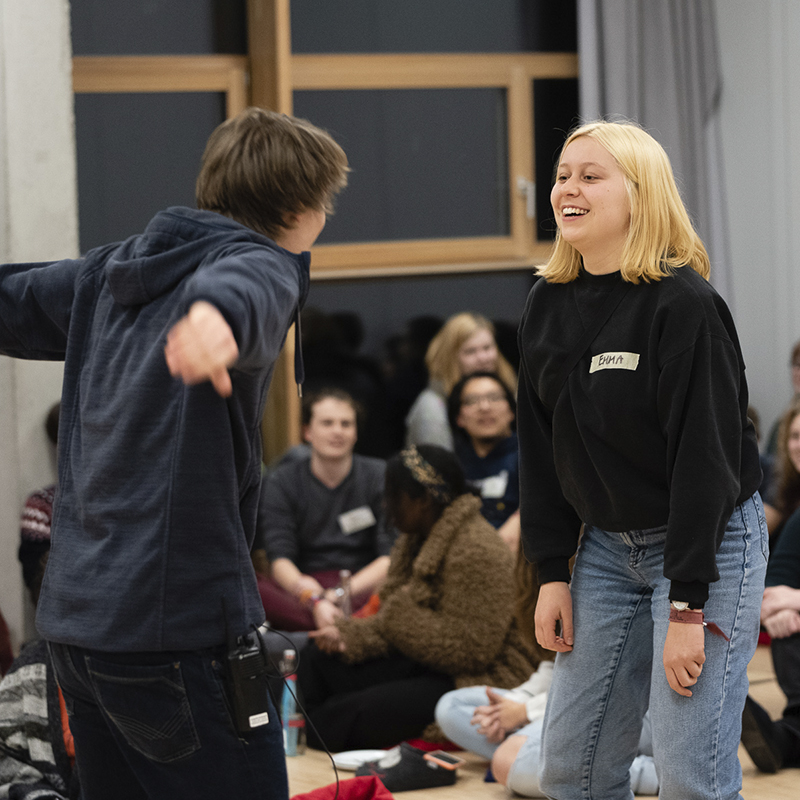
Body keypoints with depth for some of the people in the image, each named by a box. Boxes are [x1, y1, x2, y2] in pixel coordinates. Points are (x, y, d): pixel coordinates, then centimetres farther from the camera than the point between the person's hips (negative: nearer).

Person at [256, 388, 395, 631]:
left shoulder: (381, 477, 8)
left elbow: (393, 557, -2)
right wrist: (314, 600, -25)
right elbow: (280, 561, -5)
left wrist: (343, 592, -17)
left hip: (363, 590, 0)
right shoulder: (281, 483, 8)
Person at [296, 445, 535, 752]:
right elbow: (392, 620, 13)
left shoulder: (476, 552, -22)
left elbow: (468, 650, -25)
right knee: (317, 659, 3)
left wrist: (399, 614, -17)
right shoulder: (415, 539, 10)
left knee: (355, 713, -26)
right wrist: (350, 636, -6)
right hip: (422, 662, 11)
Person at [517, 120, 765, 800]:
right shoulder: (548, 306, 4)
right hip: (606, 546, 7)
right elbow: (542, 450, 10)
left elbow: (705, 456, -19)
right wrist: (552, 573, 4)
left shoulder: (684, 304, -17)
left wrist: (687, 605, -21)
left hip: (709, 544, -7)